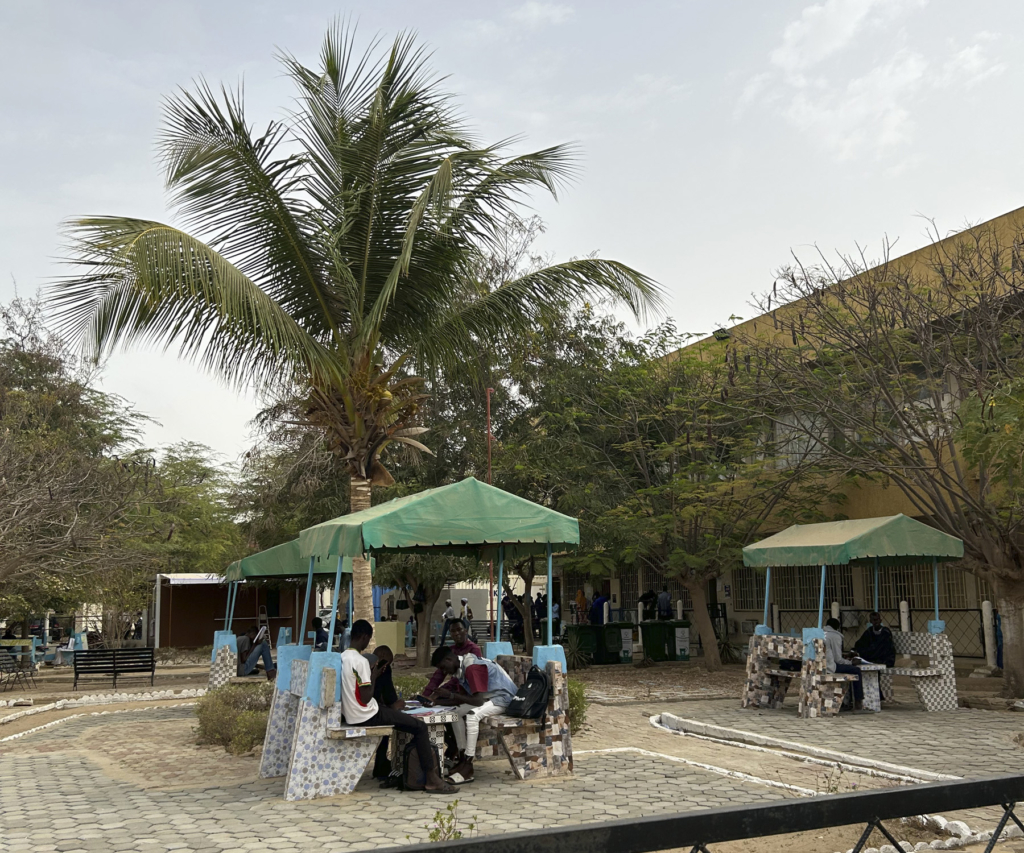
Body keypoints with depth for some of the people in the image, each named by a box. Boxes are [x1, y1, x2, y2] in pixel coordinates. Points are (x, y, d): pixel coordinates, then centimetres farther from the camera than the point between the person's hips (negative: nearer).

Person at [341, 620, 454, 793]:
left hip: (350, 715, 10)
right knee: (420, 727, -5)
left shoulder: (343, 657, 7)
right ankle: (432, 779, -2)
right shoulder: (360, 661, -20)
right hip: (365, 716, -10)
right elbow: (366, 698, -21)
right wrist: (374, 677, -8)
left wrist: (371, 672, 13)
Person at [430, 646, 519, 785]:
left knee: (472, 715, -31)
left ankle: (468, 767, -25)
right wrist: (441, 697, -8)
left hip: (503, 697, -10)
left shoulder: (472, 668, -24)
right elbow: (466, 695, 6)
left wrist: (451, 695, -24)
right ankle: (462, 758, -1)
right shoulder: (461, 665, 5)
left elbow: (478, 700, -29)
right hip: (489, 697, 10)